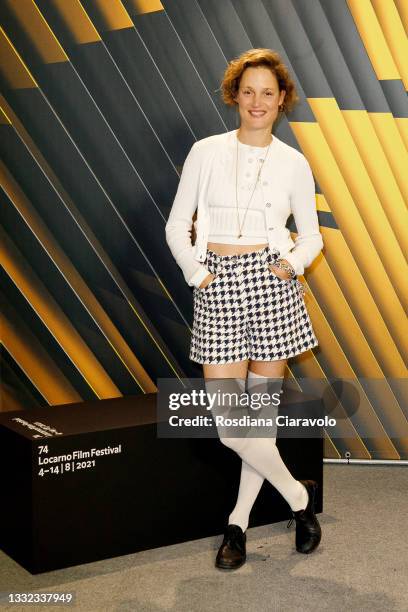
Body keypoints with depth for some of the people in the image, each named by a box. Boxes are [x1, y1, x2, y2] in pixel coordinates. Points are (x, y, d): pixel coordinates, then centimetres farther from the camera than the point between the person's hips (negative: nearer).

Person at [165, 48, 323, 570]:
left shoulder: (294, 163, 5)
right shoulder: (205, 153, 4)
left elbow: (312, 235, 13)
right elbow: (177, 224, 8)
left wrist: (293, 262, -6)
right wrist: (196, 273, -5)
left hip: (271, 282, 0)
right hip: (218, 286, 0)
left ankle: (239, 522, 23)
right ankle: (299, 496, 21)